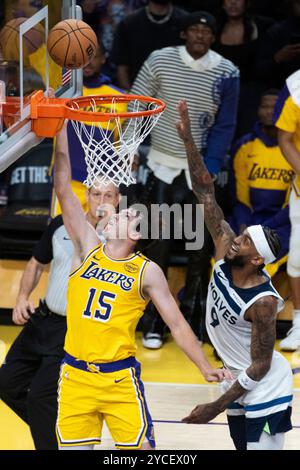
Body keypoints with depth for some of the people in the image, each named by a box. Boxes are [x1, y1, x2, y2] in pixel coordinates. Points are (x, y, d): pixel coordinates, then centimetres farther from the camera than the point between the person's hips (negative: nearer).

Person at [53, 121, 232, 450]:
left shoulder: (147, 272, 0)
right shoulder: (88, 248, 5)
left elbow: (177, 324, 2)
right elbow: (63, 189, -1)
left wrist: (206, 369, -8)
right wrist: (60, 128, -7)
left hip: (120, 378, -2)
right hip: (75, 374, 2)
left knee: (142, 448, -5)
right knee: (73, 450, 1)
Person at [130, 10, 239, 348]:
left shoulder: (226, 73, -6)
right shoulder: (160, 60, -6)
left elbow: (225, 127, -4)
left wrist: (209, 168, -13)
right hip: (163, 165, 0)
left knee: (200, 248, 5)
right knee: (158, 244, 0)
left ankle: (190, 317, 16)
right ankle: (154, 321, 6)